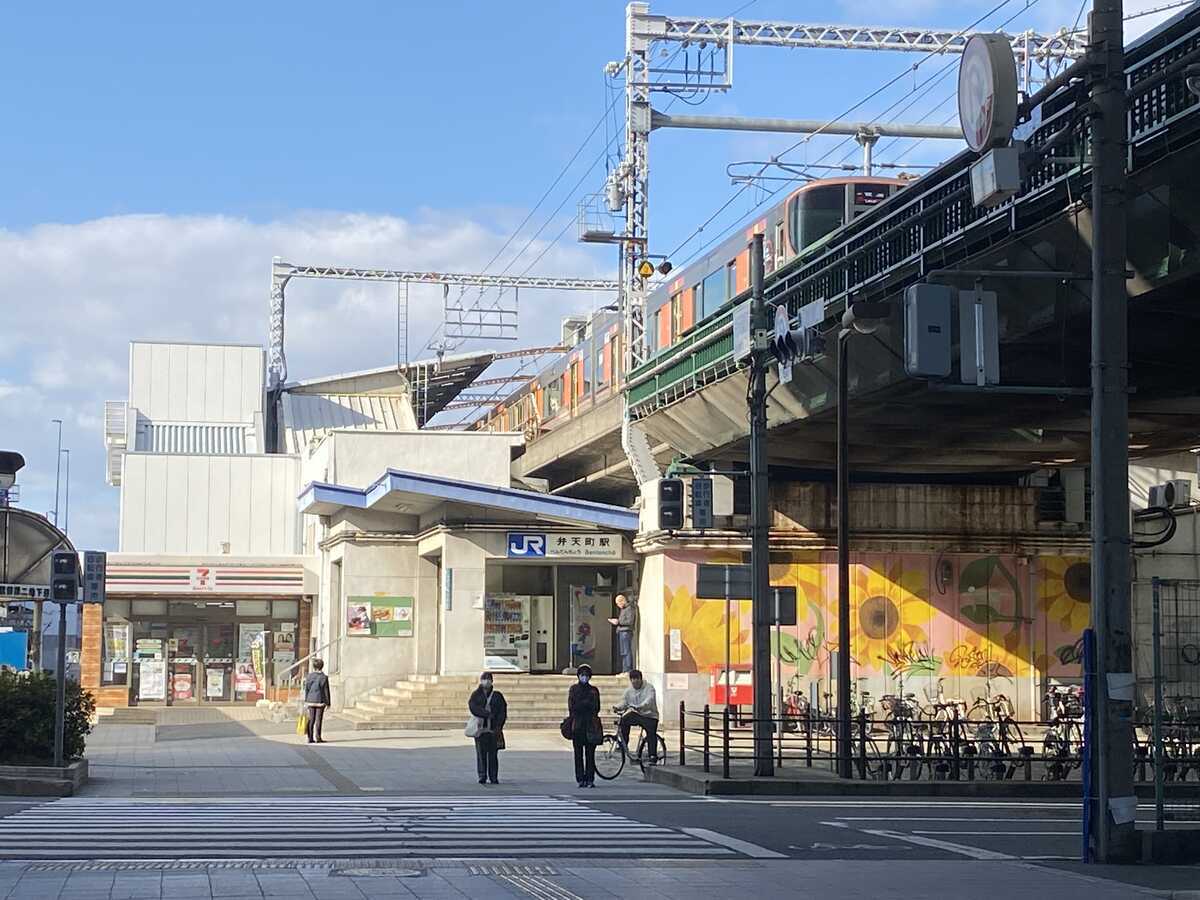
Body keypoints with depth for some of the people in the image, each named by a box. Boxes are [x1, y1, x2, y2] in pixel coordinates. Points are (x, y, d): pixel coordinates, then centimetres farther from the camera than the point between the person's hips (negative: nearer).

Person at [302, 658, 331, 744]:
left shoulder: (308, 676, 1)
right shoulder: (324, 677, -8)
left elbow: (306, 689, 5)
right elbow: (326, 691, -5)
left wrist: (305, 701, 11)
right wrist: (328, 702, 1)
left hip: (310, 700, 3)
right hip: (320, 701, -3)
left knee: (311, 720, 7)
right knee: (318, 720, 1)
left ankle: (310, 738, 8)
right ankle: (318, 738, 1)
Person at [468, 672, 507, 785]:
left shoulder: (497, 696, 11)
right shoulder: (475, 695, 9)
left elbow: (503, 712, 5)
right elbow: (473, 708, -8)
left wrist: (498, 727, -8)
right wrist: (488, 714, -16)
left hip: (494, 730, 1)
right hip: (480, 729, -1)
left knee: (493, 754, 1)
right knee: (481, 753, -4)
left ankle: (493, 777, 4)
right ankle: (482, 776, -1)